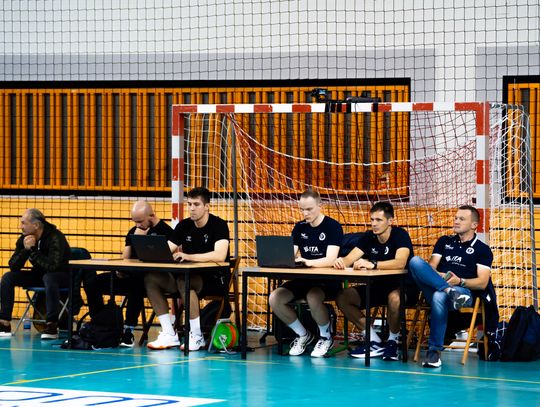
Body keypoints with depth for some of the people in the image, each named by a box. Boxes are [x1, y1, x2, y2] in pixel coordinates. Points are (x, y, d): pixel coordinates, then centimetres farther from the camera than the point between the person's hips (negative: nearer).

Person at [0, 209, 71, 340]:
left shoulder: (55, 238, -24)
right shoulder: (24, 239, -5)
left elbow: (52, 266, -35)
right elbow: (13, 266, -9)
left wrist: (33, 250, -29)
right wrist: (25, 249, -24)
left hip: (62, 276, -7)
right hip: (39, 275, 7)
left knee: (49, 278, -40)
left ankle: (52, 326, -37)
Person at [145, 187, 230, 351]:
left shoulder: (219, 225, -11)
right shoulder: (184, 226, 8)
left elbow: (220, 256, -28)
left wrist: (189, 256, -36)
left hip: (216, 279, -7)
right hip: (191, 275, 7)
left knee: (184, 281, -37)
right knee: (151, 279, -13)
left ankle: (197, 336, -25)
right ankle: (169, 335, -13)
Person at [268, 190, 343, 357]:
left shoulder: (333, 227, -8)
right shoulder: (300, 227, 10)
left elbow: (330, 259, -20)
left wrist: (309, 262, -38)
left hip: (328, 281, -6)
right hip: (304, 279, 6)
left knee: (313, 298, -40)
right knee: (275, 298, -21)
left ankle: (326, 336, -9)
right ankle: (302, 334, 3)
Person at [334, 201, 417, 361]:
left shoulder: (400, 235, -17)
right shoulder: (369, 237, 2)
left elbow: (400, 263, -34)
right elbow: (350, 259, -7)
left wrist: (372, 264, -46)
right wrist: (342, 262, -32)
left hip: (403, 287, -7)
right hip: (379, 285, 7)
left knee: (394, 298, -41)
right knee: (343, 297, -11)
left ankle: (393, 341, -14)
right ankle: (374, 341, -8)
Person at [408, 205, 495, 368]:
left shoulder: (482, 250, 11)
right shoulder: (444, 241, 23)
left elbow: (482, 283, 0)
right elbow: (430, 268, 11)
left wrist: (460, 281, -18)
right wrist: (440, 276, -12)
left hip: (465, 291, -4)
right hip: (434, 287, 4)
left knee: (439, 297, -41)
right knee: (415, 261, -24)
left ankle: (434, 350, -34)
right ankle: (451, 292, -39)